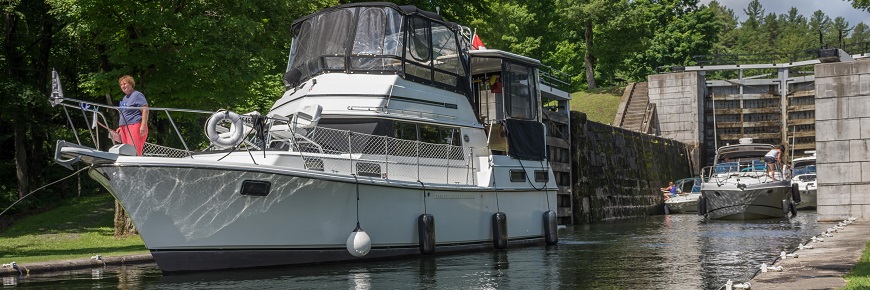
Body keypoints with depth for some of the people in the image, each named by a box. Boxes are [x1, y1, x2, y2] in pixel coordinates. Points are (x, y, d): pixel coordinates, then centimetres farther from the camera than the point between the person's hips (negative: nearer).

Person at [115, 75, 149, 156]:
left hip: (135, 126, -10)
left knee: (134, 151, -18)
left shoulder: (137, 95, -6)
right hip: (125, 127, 10)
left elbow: (145, 110, -15)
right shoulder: (125, 98, 23)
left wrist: (143, 126, -23)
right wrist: (120, 127, 26)